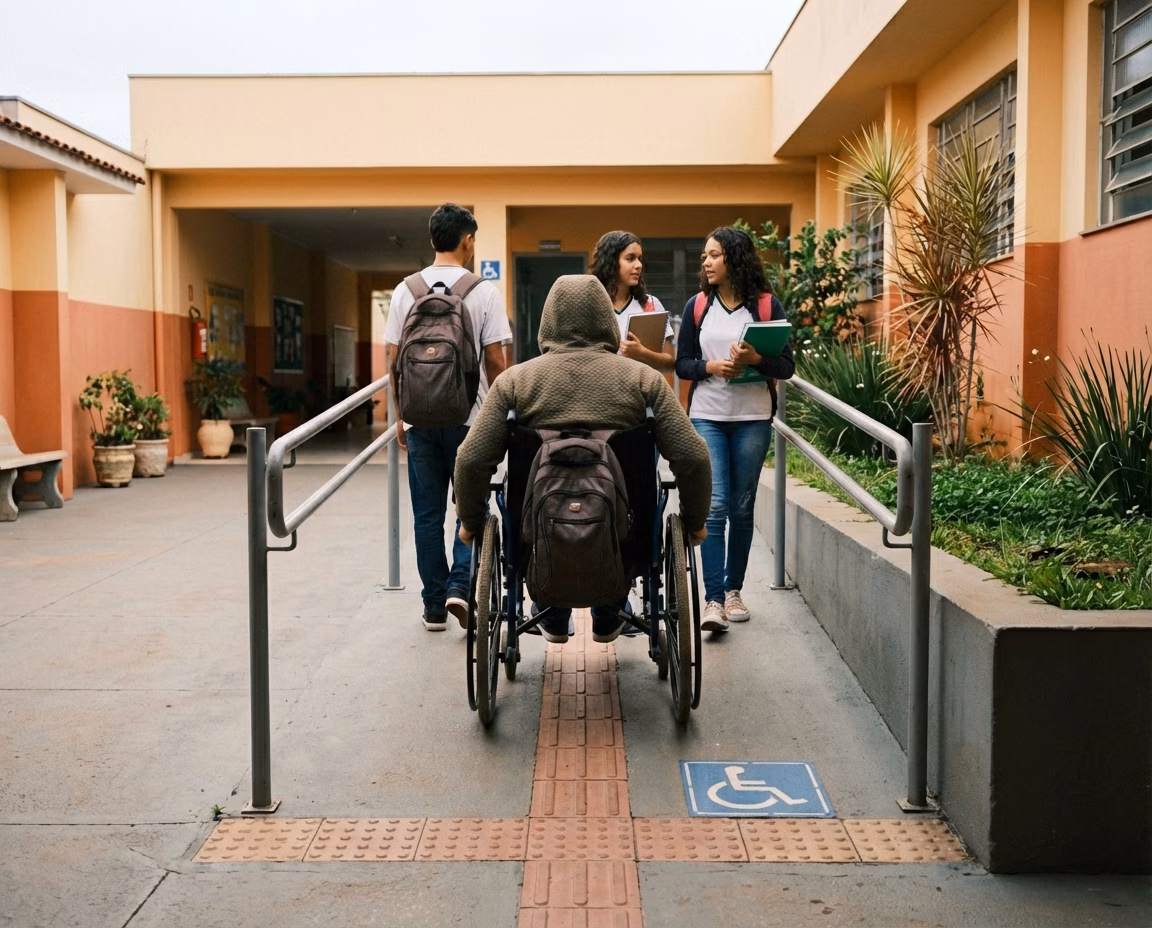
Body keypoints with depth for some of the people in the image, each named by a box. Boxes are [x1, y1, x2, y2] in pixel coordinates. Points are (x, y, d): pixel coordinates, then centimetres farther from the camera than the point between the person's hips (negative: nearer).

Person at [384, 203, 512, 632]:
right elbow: (495, 359, -7)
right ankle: (461, 585, -6)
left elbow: (393, 359, 3)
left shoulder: (405, 291, 2)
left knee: (428, 514, 9)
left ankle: (434, 605, 14)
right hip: (469, 417, -2)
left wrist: (401, 414, 13)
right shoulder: (484, 291, -6)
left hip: (420, 418, 3)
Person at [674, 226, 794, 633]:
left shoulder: (767, 306, 2)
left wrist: (756, 359, -18)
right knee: (714, 506, -9)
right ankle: (713, 600, -9)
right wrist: (710, 366, -13)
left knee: (742, 508, 9)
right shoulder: (697, 306, 5)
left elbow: (787, 366, 1)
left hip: (753, 420, 0)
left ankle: (733, 589, 24)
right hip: (707, 418, 0)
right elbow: (682, 364, 6)